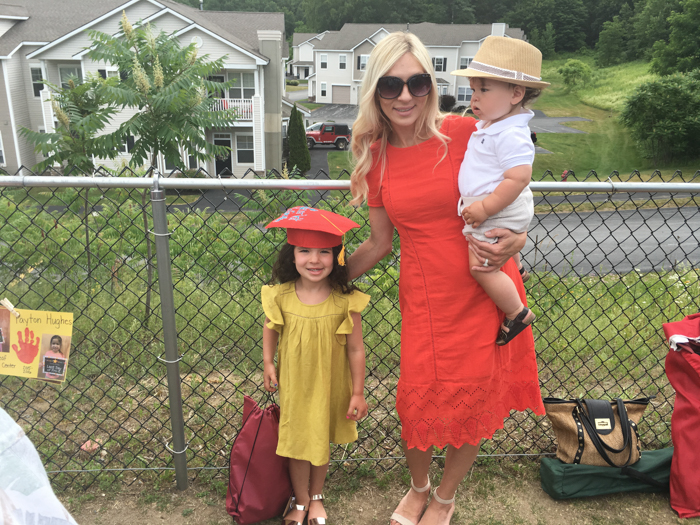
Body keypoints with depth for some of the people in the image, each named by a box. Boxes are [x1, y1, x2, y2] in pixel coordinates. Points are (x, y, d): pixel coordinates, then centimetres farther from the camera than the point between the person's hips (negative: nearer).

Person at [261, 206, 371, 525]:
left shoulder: (345, 301, -21)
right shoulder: (280, 296, -15)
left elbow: (355, 349, -12)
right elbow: (271, 328, 6)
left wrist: (357, 393, -8)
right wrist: (268, 362, 1)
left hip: (330, 387, -1)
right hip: (294, 385, 1)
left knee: (322, 442, 21)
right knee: (297, 444, 15)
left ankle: (316, 496, 48)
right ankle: (300, 499, 42)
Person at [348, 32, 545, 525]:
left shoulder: (463, 132, -9)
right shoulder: (375, 156, 1)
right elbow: (380, 242, 9)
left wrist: (518, 238, -16)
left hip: (486, 291, -1)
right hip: (425, 298, 2)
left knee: (472, 403, 9)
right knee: (418, 401, 3)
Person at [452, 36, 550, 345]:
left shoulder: (511, 135, -24)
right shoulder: (489, 125, 8)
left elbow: (518, 178, -31)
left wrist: (485, 208, -28)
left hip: (500, 212, -11)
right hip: (486, 209, 11)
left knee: (480, 265, -15)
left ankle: (518, 313, 0)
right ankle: (515, 267, 61)